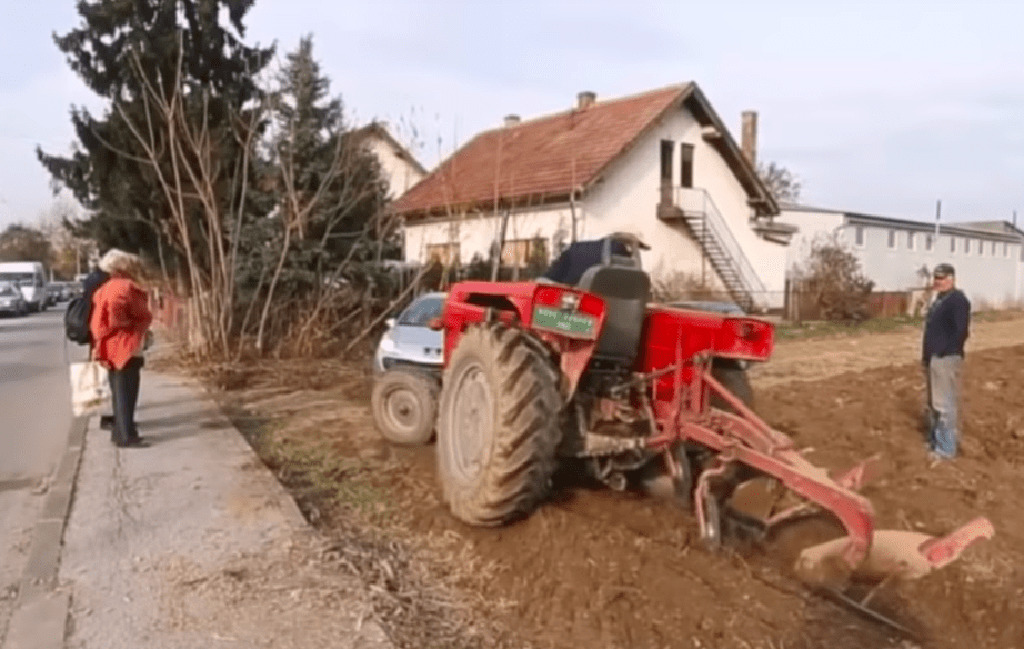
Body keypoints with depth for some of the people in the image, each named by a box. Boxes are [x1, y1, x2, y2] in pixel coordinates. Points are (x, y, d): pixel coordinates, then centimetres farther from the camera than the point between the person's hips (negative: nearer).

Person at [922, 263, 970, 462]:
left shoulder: (957, 300, -13)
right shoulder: (938, 299, 17)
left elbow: (960, 331, -21)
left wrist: (944, 353, -19)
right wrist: (927, 355, 15)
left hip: (945, 359, -10)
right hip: (933, 358, 10)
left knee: (944, 404, -6)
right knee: (932, 403, 18)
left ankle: (946, 449, 0)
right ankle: (934, 441, 30)